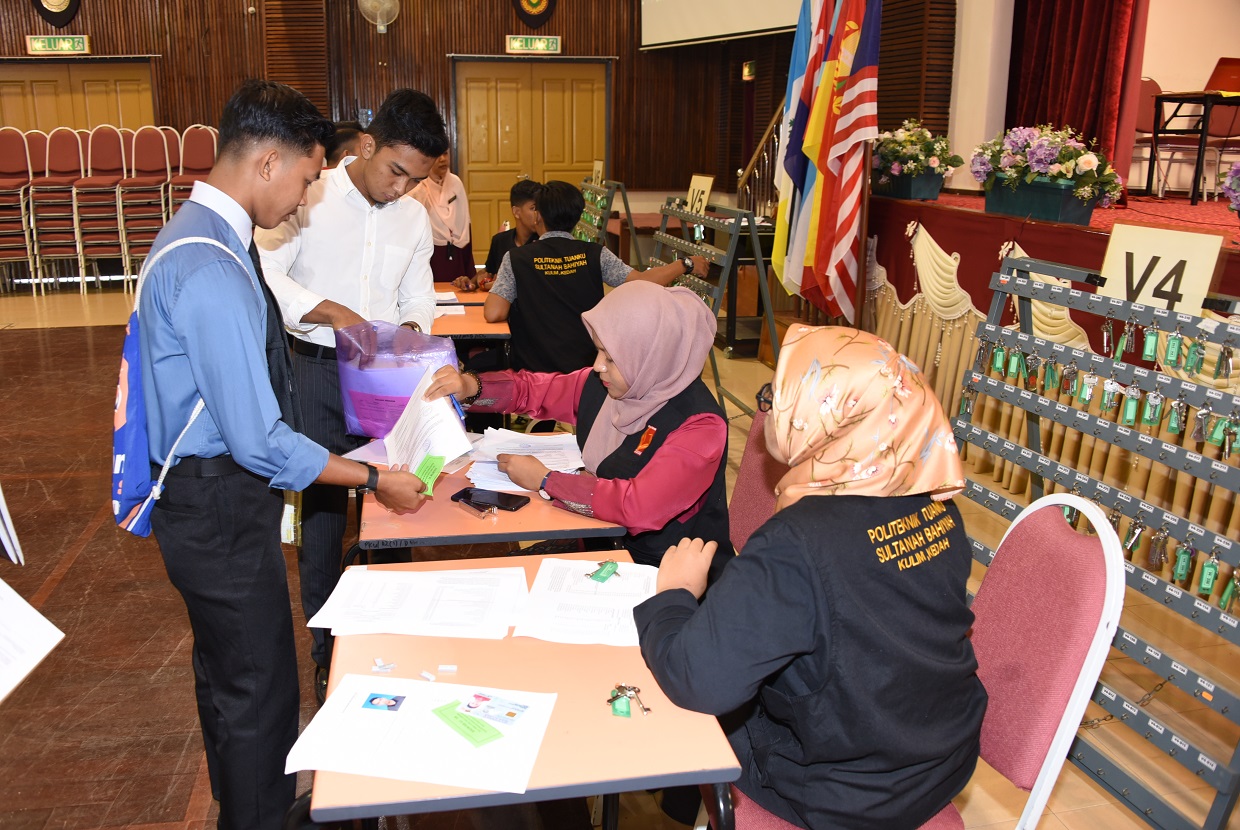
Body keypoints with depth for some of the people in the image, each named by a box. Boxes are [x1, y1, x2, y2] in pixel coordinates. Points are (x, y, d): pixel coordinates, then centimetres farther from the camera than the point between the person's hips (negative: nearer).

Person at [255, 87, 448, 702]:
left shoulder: (414, 218, 8)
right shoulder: (309, 198, -7)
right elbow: (265, 274, -15)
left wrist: (410, 329, -7)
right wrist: (332, 312, -27)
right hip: (318, 374, -4)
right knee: (323, 512, 3)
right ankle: (327, 651, 20)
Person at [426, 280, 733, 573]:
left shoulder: (700, 425, -25)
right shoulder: (601, 384, -4)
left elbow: (639, 505, -32)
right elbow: (536, 390, 10)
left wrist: (544, 481, -21)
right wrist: (471, 386, -10)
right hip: (602, 542, 6)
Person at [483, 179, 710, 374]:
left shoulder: (516, 259, -6)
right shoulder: (595, 255, -3)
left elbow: (493, 314, -14)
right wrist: (686, 264, 9)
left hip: (533, 369, -1)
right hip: (587, 366, 2)